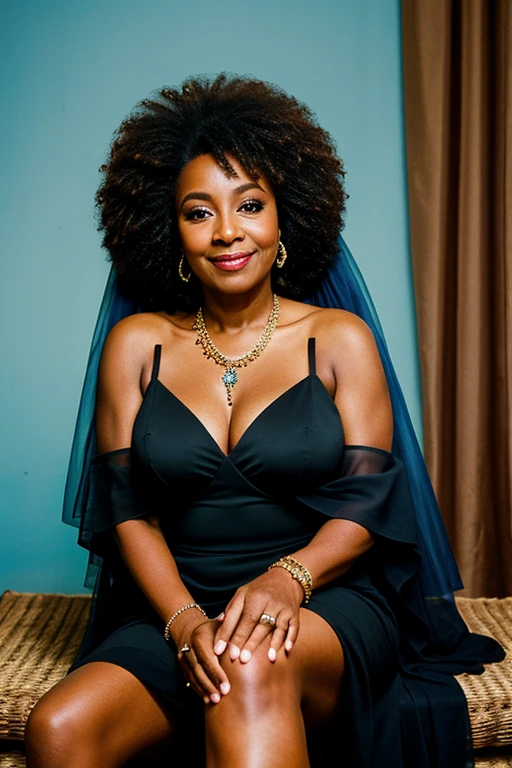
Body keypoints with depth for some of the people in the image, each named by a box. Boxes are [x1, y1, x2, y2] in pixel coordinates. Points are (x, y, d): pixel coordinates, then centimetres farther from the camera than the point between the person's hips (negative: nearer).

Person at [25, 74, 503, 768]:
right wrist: (185, 620, -14)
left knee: (253, 667, -37)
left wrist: (286, 579, -20)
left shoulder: (340, 339, 5)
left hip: (330, 601, -2)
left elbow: (368, 503, 0)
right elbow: (126, 507, 3)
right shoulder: (137, 344, 8)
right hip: (172, 609, 3)